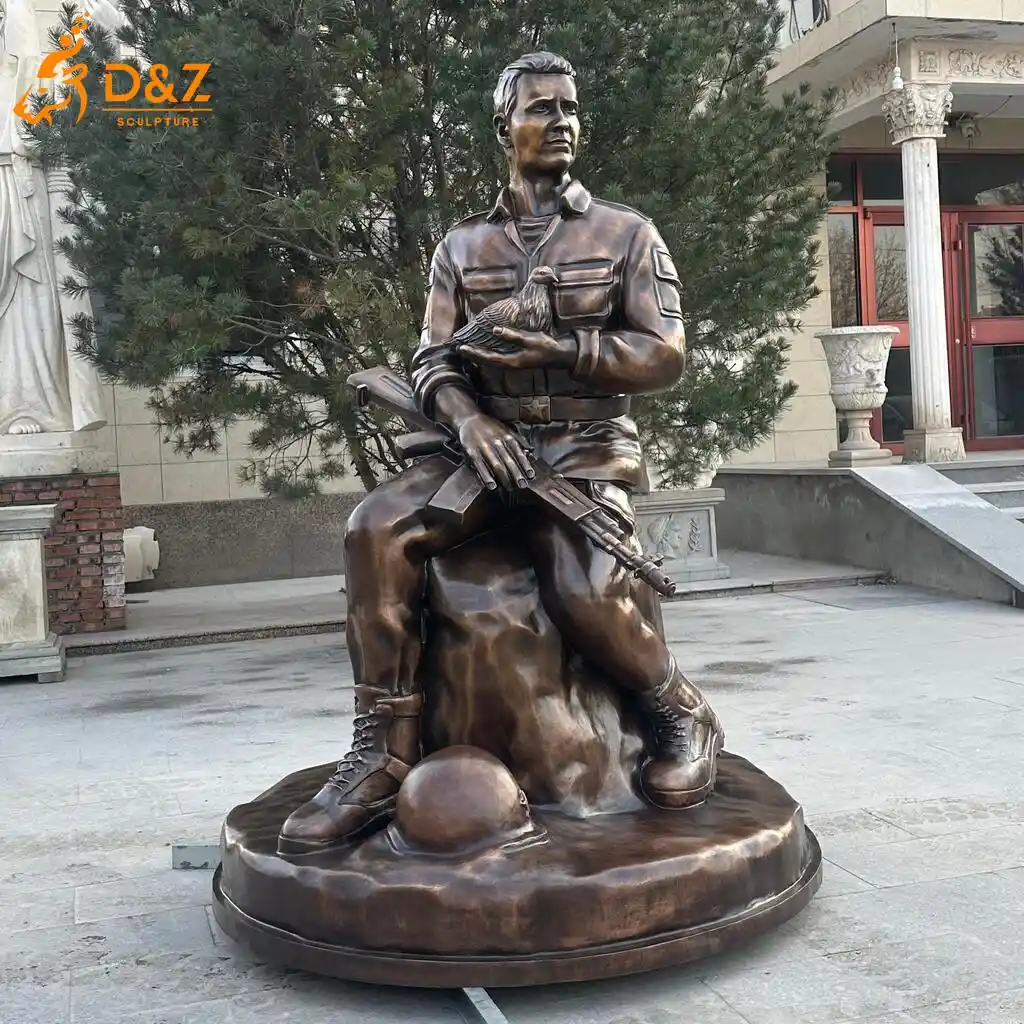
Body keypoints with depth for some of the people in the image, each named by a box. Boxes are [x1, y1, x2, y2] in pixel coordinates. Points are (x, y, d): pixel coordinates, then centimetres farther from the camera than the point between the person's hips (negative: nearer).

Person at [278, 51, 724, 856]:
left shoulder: (627, 235, 8)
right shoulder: (462, 247, 15)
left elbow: (665, 359, 0)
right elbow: (431, 362, 6)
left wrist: (559, 347, -15)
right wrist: (467, 418, -17)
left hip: (588, 449, -2)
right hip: (490, 440, 3)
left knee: (585, 594, -32)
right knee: (378, 528, -27)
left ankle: (685, 716, 0)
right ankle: (385, 755, -22)